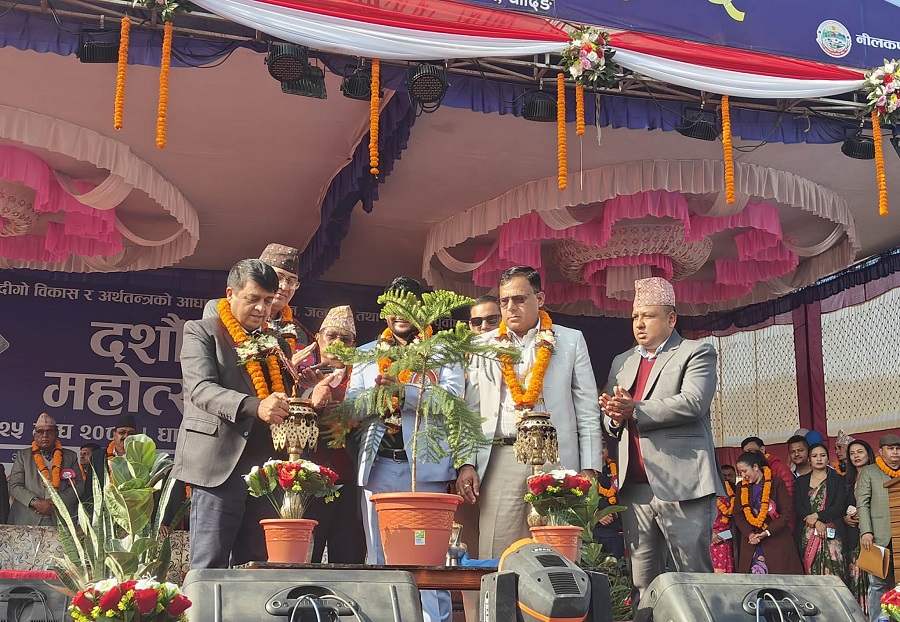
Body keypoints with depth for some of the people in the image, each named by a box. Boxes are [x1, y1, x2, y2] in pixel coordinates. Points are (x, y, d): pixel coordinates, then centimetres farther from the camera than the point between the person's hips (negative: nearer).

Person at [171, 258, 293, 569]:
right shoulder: (201, 331, 4)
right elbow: (200, 389, -11)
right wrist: (255, 406, -28)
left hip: (266, 464, 5)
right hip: (219, 464, -5)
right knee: (209, 568, -6)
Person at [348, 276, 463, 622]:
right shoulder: (367, 354, 19)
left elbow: (452, 397, -8)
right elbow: (351, 408, 8)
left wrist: (402, 390, -20)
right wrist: (377, 391, -13)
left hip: (424, 465, -3)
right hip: (378, 464, 3)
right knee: (380, 560, 7)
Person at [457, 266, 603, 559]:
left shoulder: (570, 341, 10)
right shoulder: (484, 345, 15)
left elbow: (587, 411, 7)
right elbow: (471, 411, 13)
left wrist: (589, 468, -1)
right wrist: (466, 464, 1)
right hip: (500, 462, 1)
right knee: (495, 558, -2)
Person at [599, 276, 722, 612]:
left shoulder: (696, 354, 3)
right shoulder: (622, 362, 21)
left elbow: (693, 403, -13)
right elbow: (611, 419, 17)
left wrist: (634, 411, -15)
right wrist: (614, 416, -7)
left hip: (681, 486, -5)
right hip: (635, 488, 5)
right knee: (642, 584, 6)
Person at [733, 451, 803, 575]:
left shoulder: (777, 483, -2)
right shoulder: (741, 487, 11)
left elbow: (787, 512, -5)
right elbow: (738, 515, 8)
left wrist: (768, 532, -12)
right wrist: (749, 534, -9)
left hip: (777, 539, -3)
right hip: (751, 542, 3)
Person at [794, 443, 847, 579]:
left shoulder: (837, 480, 10)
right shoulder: (801, 482, 15)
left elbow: (840, 506, -1)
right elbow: (798, 507, 4)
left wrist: (817, 516, -10)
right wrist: (816, 523, -10)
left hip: (831, 534, -2)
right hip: (807, 536, 2)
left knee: (833, 572, -11)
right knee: (810, 572, -4)